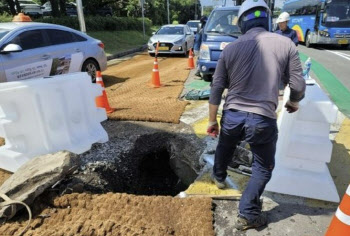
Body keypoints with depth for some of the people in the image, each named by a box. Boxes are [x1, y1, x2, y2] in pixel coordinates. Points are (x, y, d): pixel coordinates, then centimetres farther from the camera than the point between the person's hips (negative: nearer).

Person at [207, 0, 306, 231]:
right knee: (263, 168, 20)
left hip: (232, 116, 2)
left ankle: (219, 177, 57)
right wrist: (294, 102, 22)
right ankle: (248, 214, 23)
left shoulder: (230, 49, 0)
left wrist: (213, 120, 10)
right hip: (263, 120, -2)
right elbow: (298, 86, -1)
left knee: (224, 149, 32)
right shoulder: (285, 44, -3)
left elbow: (216, 89, 0)